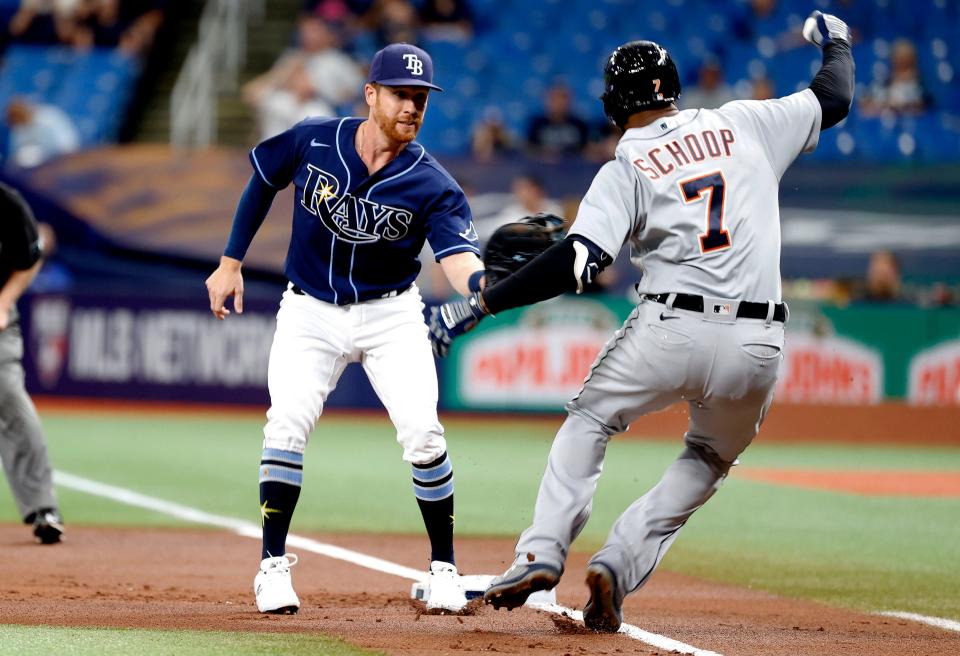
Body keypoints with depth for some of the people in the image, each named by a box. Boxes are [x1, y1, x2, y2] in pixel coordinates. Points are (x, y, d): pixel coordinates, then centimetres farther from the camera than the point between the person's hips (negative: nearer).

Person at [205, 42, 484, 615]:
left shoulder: (432, 185, -18)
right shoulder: (312, 142, -13)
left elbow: (460, 262, -31)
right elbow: (263, 182, 6)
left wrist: (489, 284, -55)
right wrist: (231, 262, 6)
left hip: (390, 315, 0)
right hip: (310, 311, 1)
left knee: (422, 433, -14)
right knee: (287, 427, -16)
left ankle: (444, 567, 4)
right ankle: (273, 564, -2)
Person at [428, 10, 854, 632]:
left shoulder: (626, 170, 1)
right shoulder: (745, 125, 11)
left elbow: (577, 260, -13)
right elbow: (834, 100, 25)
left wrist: (475, 307, -12)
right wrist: (836, 42, 46)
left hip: (671, 330, -2)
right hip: (757, 347, 3)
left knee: (589, 422, 22)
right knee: (708, 463, 24)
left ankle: (542, 552, 4)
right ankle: (617, 568, 5)